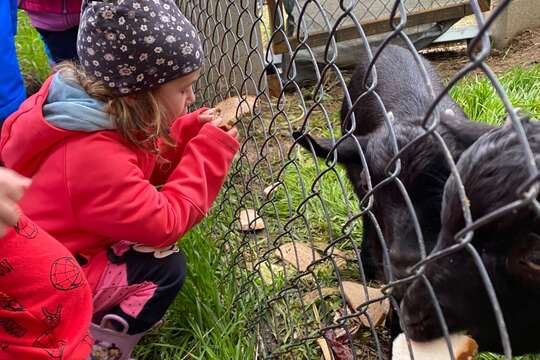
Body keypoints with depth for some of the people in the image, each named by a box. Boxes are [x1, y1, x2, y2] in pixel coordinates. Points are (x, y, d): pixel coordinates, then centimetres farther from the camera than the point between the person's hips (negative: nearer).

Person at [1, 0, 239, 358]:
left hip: (54, 249, 9)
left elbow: (144, 164, 6)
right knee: (167, 267, -14)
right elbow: (165, 224, -28)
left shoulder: (94, 101, -8)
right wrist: (208, 151, -23)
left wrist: (192, 133, -8)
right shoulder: (93, 155, -36)